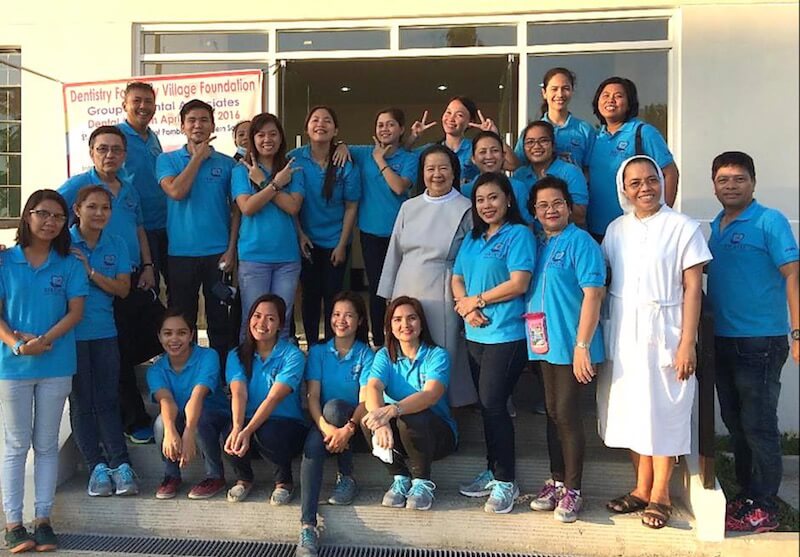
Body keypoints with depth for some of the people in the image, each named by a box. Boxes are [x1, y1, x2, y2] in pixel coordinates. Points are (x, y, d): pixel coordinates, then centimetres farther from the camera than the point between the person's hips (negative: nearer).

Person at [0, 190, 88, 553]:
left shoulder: (69, 265, 2)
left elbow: (75, 311, -3)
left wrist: (45, 339, -17)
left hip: (56, 365, 1)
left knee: (46, 444, 10)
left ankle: (43, 519, 17)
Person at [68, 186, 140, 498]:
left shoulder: (116, 245, 5)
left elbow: (123, 289, -2)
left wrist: (91, 272, -13)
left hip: (105, 332, 2)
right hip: (71, 332, -2)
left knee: (108, 399, 3)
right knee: (81, 401, 5)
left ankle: (120, 464, 5)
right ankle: (97, 467, 10)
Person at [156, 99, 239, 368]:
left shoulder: (227, 163, 5)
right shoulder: (167, 160, 5)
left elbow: (237, 209, 4)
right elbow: (176, 192, -14)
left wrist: (231, 248, -4)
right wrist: (198, 157, -6)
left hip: (217, 253, 0)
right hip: (181, 253, 0)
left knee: (219, 318, 6)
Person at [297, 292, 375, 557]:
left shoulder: (366, 354, 0)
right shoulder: (318, 352, 5)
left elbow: (365, 400, -12)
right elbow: (312, 397, -7)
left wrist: (347, 428, -32)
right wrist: (326, 428, -27)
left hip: (354, 426, -1)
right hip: (322, 423, 2)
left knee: (334, 406, -33)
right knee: (312, 444, -32)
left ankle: (347, 478, -13)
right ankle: (307, 527, -40)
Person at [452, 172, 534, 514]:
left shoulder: (519, 234, -7)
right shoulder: (473, 239, 15)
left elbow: (519, 283, -16)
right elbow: (457, 280, 13)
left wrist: (476, 300, -9)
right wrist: (466, 308, -7)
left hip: (507, 333, -7)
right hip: (476, 333, 7)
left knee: (493, 404, -6)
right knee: (486, 405, 13)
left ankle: (505, 482, 8)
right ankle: (493, 472, 26)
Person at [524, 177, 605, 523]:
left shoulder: (580, 242, -9)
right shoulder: (538, 246, 13)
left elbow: (593, 294, -16)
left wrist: (582, 345, -21)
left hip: (571, 347, -7)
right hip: (545, 345, 7)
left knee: (567, 414, -2)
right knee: (553, 414, 14)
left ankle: (572, 491, 12)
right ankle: (556, 481, 26)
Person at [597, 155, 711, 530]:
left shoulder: (683, 228, -5)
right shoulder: (617, 229, 8)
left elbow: (692, 287, -7)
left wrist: (687, 343, -13)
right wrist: (597, 336, 3)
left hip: (663, 332, -4)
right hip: (623, 333, 4)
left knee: (662, 410, 3)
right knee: (631, 408, 9)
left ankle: (660, 496, 17)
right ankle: (641, 489, 24)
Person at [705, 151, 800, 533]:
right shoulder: (715, 227, 12)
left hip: (761, 340, -7)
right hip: (723, 340, 7)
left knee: (759, 425, 0)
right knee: (734, 422, 14)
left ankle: (764, 508, 12)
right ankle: (746, 494, 28)